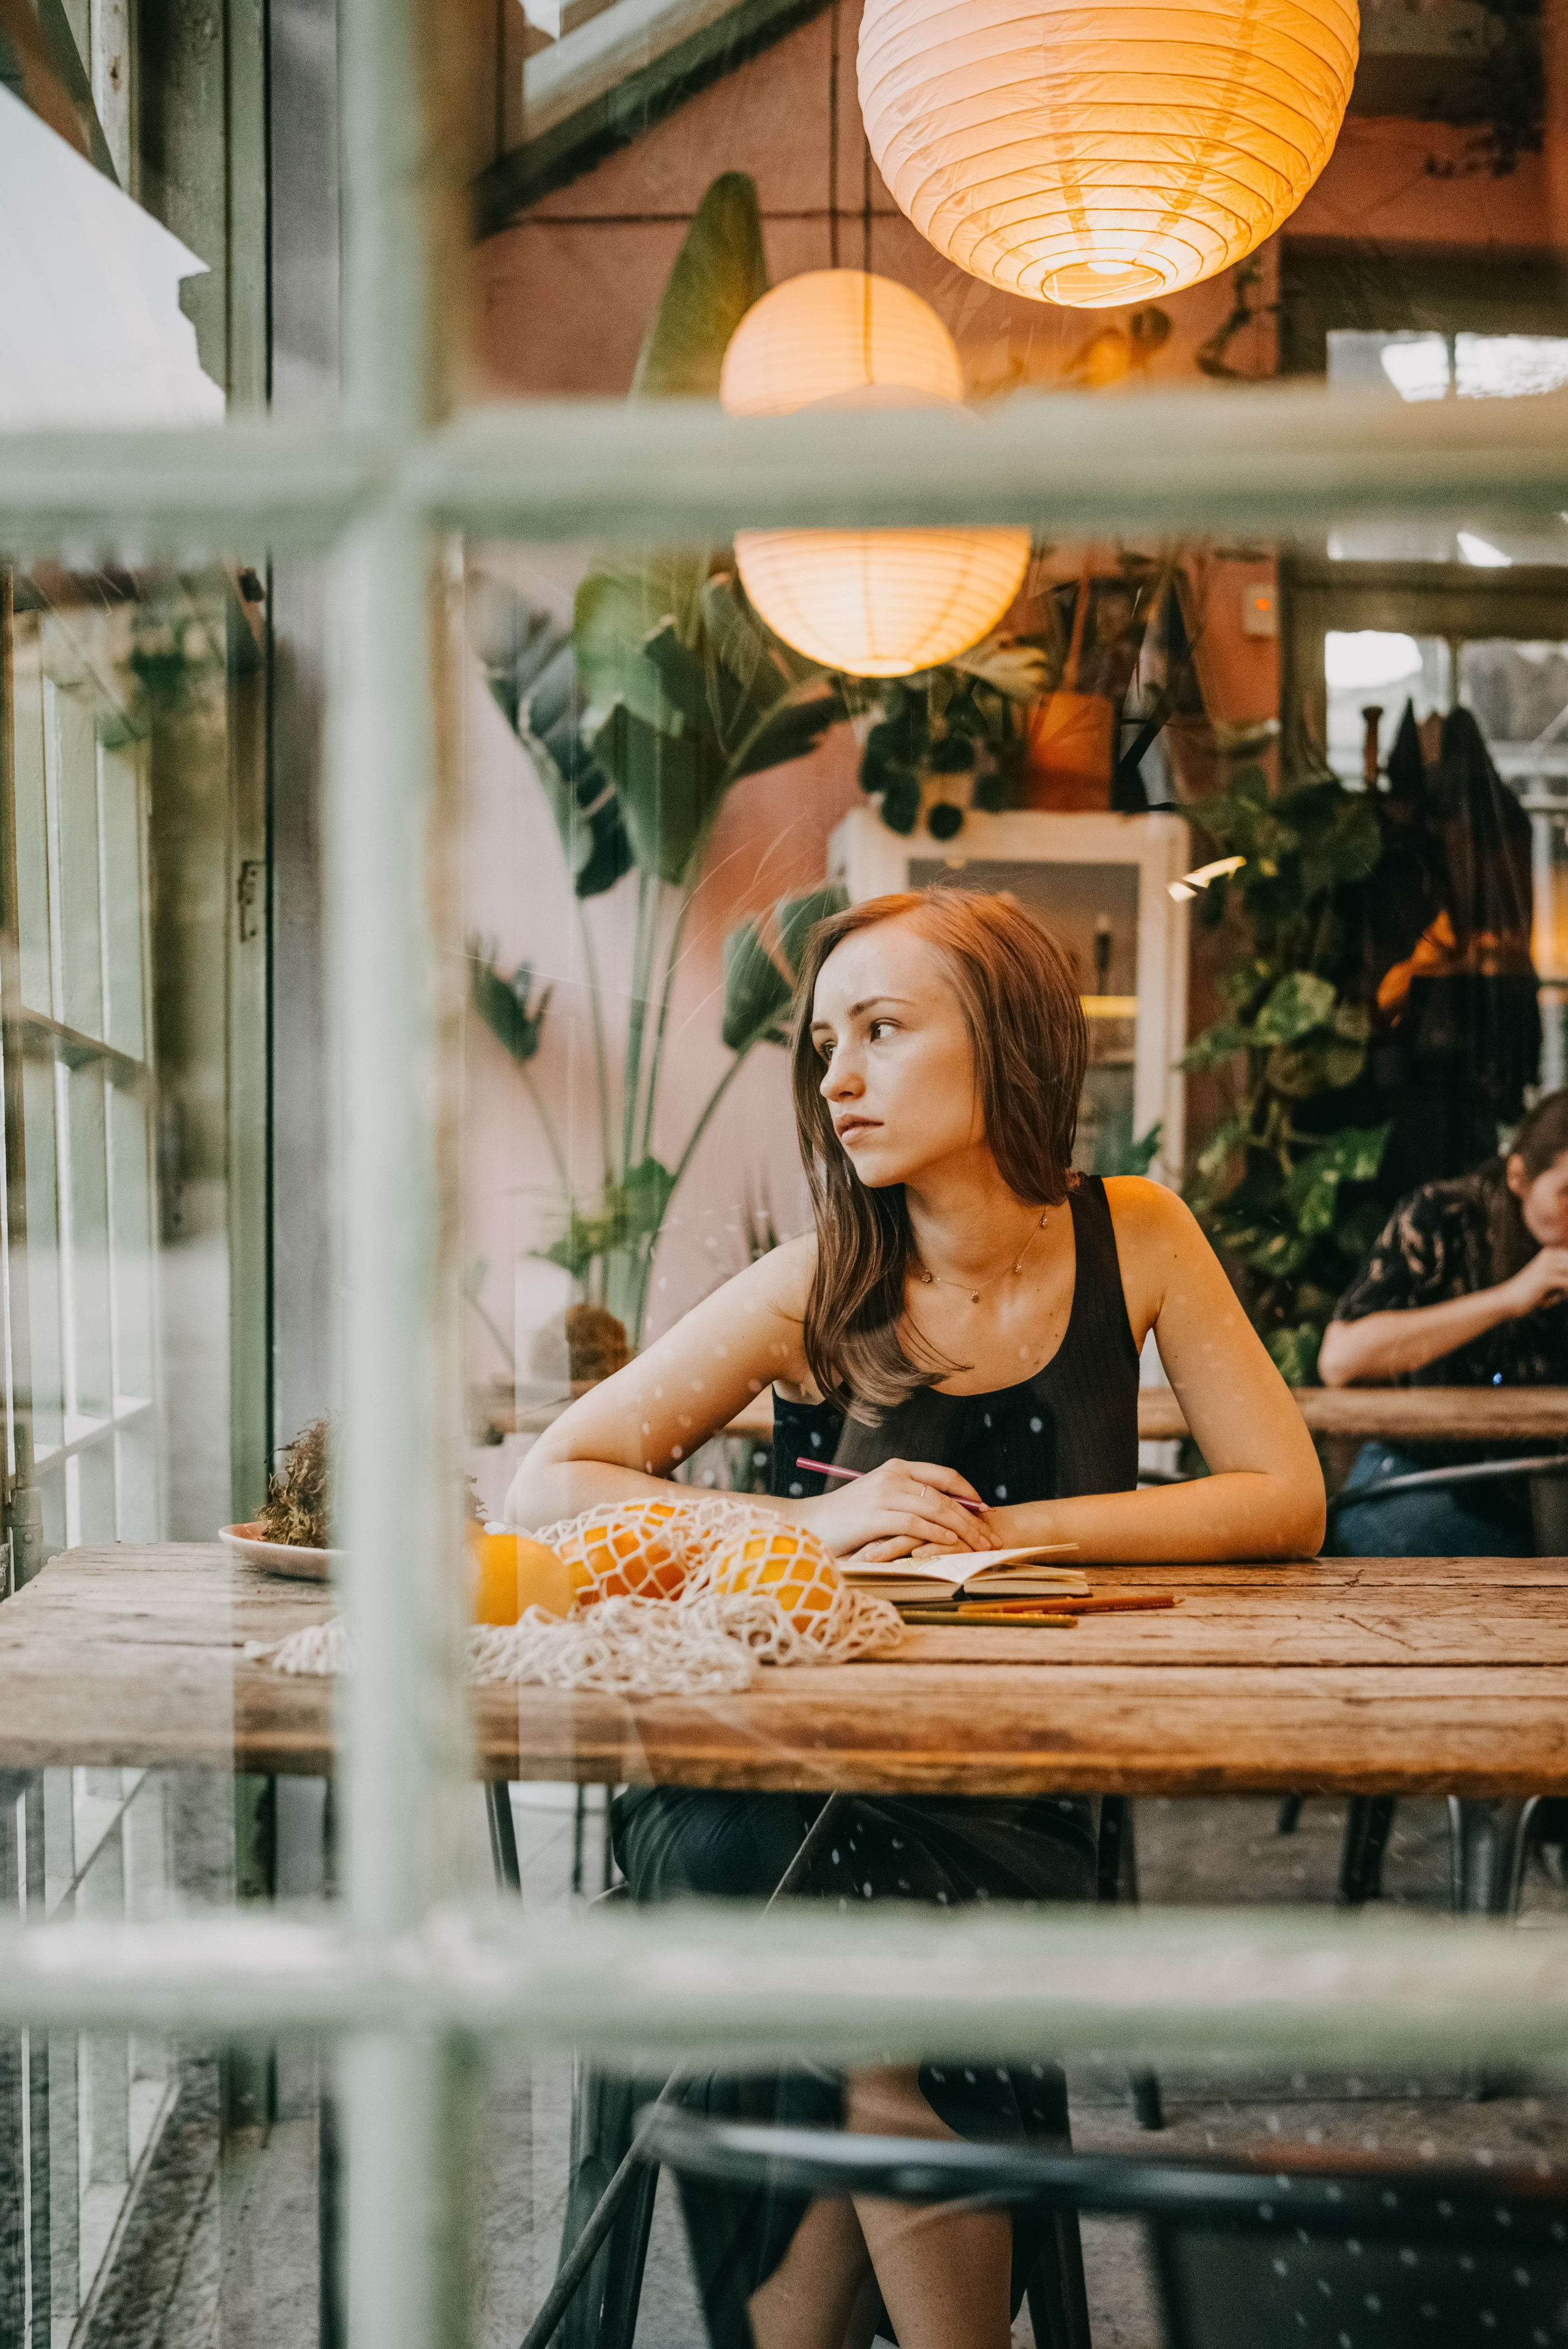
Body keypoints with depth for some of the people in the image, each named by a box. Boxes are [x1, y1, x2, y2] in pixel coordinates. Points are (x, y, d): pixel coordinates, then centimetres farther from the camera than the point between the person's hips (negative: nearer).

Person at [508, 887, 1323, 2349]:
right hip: (764, 1786, -1)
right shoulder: (815, 1292, -7)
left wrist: (990, 1530, -14)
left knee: (884, 2049, -27)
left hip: (1008, 1801, 1)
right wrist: (813, 1524, -20)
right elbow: (547, 1488, -7)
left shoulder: (1132, 1240, -1)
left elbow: (1283, 1502, -4)